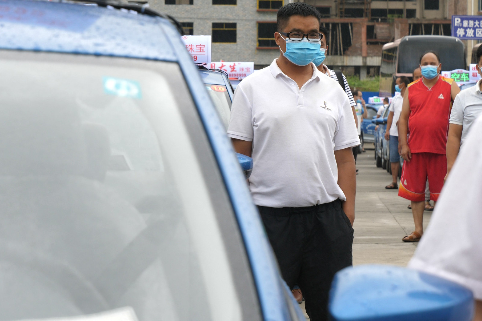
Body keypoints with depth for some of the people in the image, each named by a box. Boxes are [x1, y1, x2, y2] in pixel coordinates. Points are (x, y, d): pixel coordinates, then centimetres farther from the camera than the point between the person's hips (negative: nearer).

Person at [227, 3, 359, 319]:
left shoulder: (333, 90, 12)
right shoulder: (253, 88, 3)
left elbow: (344, 157, 12)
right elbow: (239, 154, 2)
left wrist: (348, 210, 4)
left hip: (326, 216, 3)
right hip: (271, 216, -2)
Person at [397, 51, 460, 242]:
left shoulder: (449, 86, 4)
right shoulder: (411, 89, 9)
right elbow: (403, 118, 8)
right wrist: (403, 144, 0)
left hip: (440, 148, -2)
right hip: (415, 148, 2)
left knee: (441, 192, 2)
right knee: (415, 191, 7)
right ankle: (418, 230, 15)